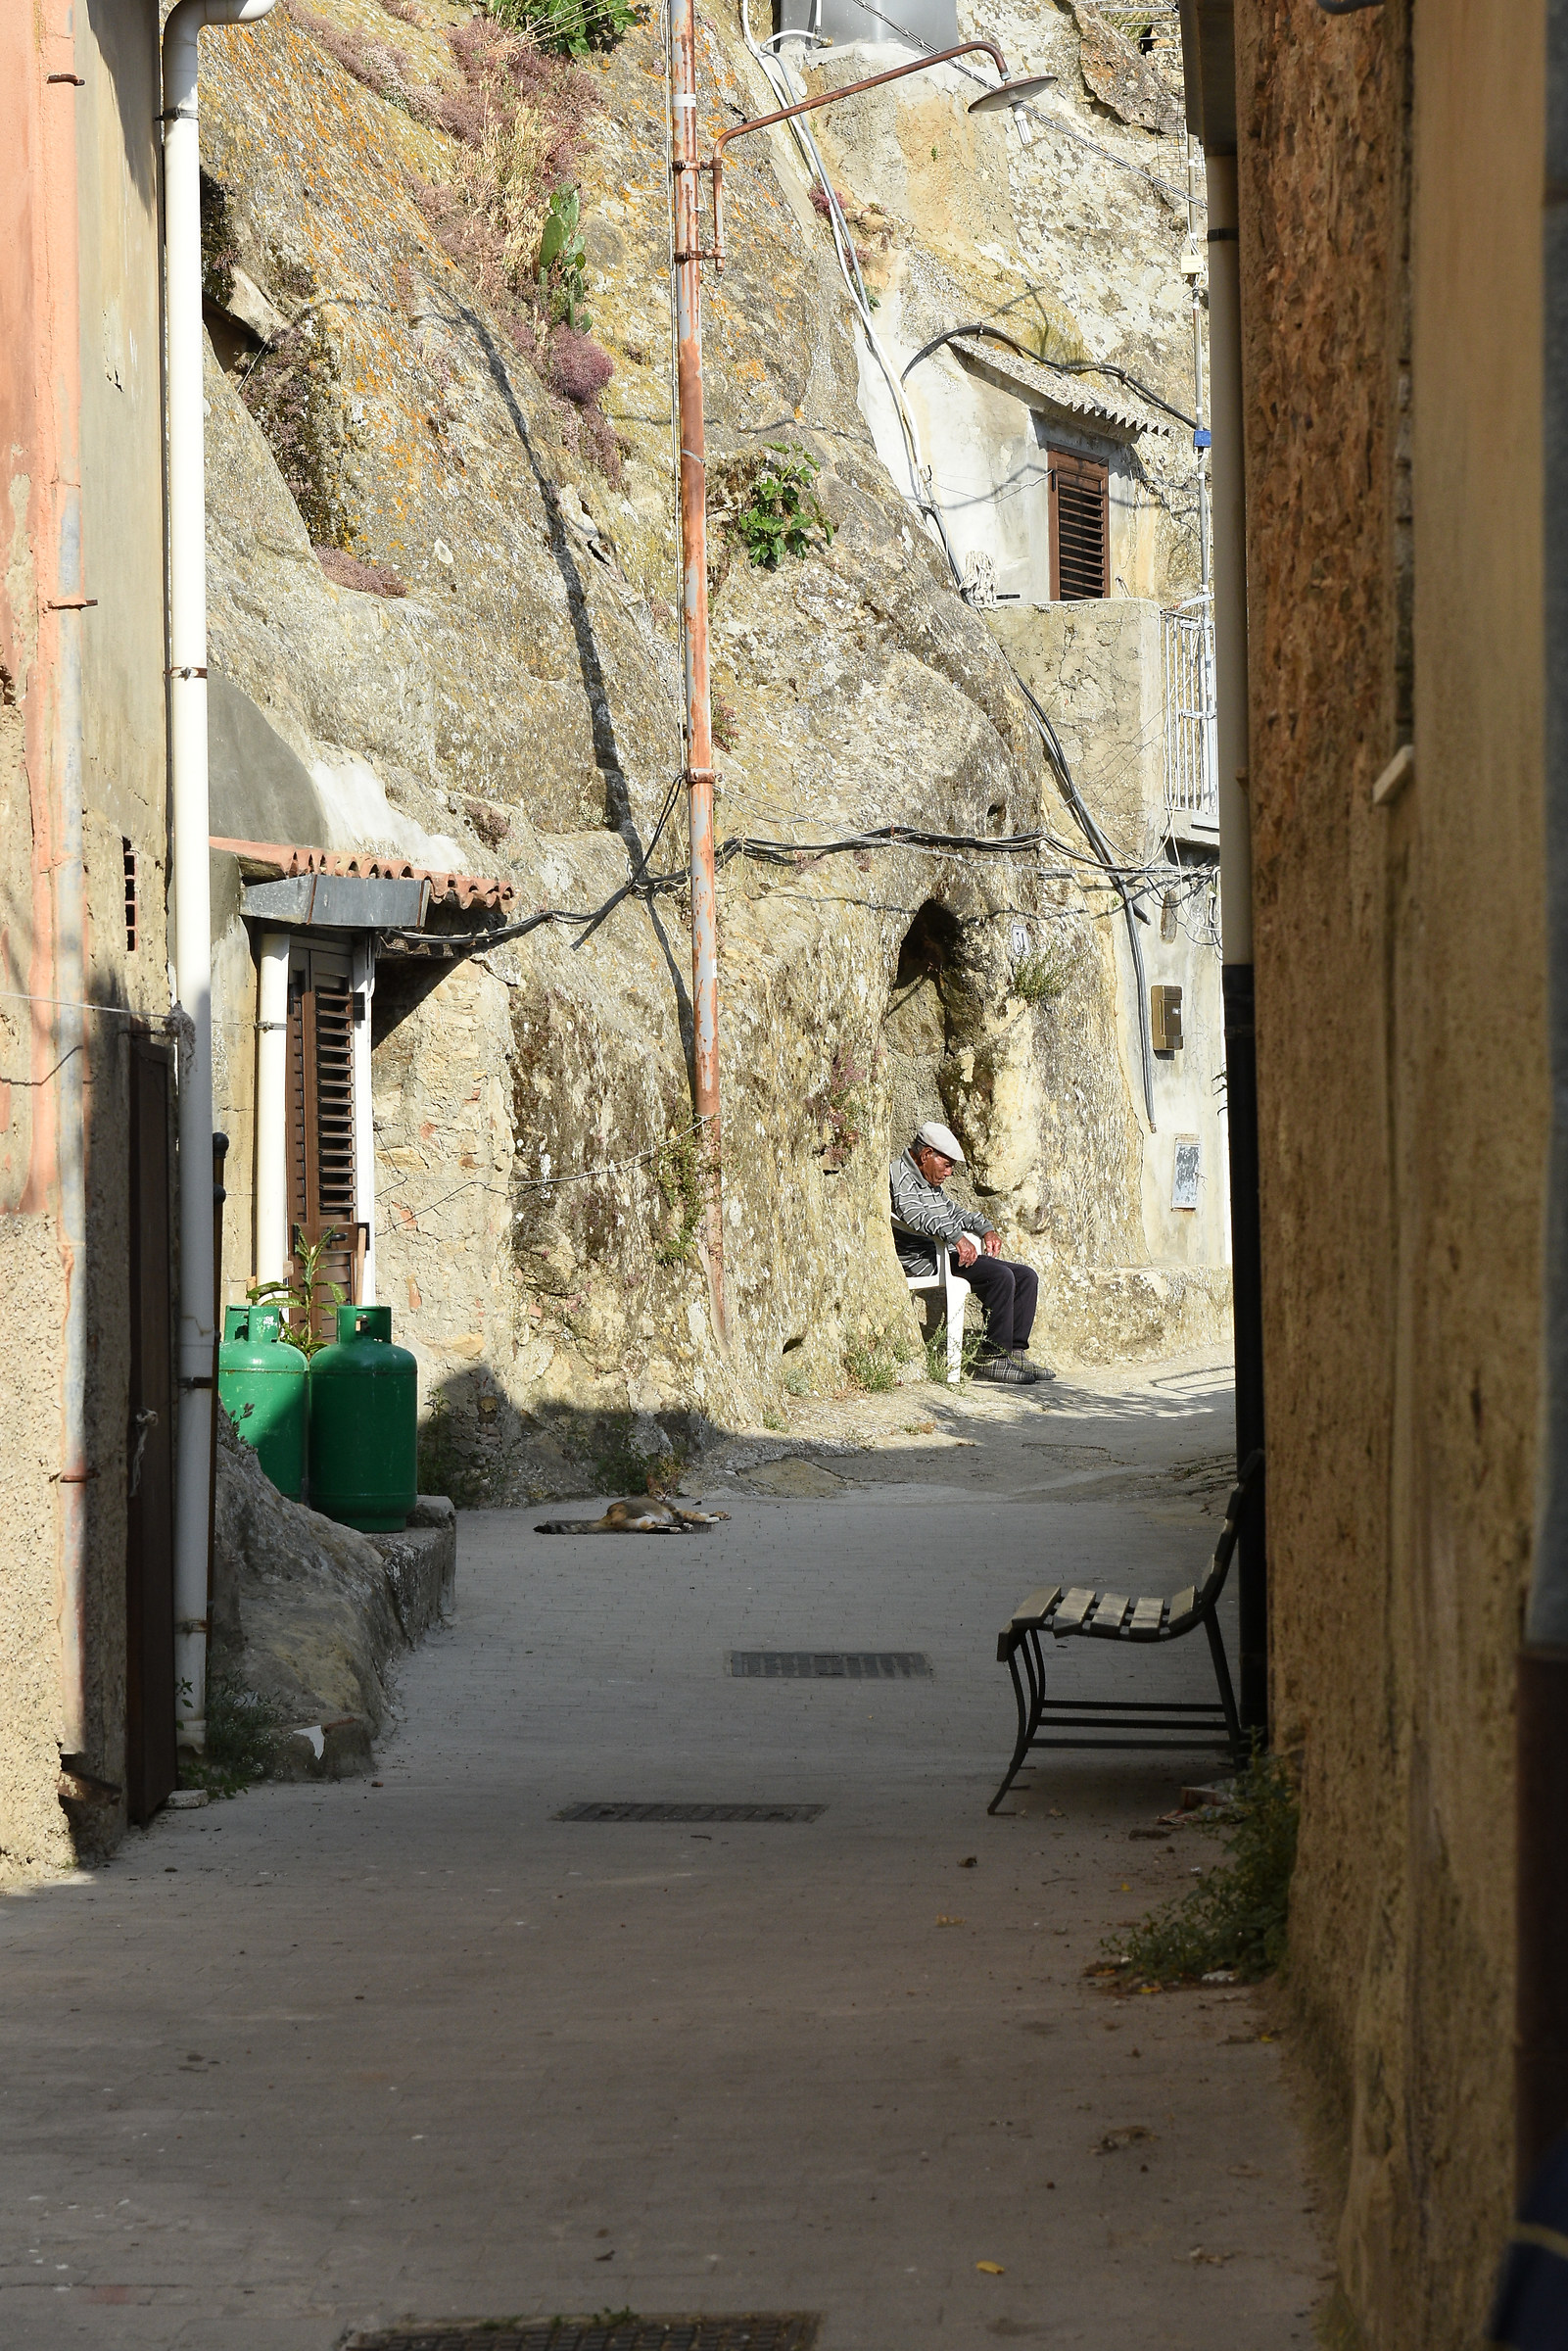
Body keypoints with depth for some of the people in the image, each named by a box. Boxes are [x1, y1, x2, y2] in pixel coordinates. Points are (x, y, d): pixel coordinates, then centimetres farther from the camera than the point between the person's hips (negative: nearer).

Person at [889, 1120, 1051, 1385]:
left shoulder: (930, 1182, 23)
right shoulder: (899, 1174, -9)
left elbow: (950, 1211, 36)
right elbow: (914, 1213, -27)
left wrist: (985, 1228, 17)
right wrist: (956, 1236, -38)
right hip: (920, 1258, -11)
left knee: (1026, 1276, 3)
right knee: (1000, 1277, -27)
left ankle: (1015, 1352, -2)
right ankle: (992, 1359, -26)